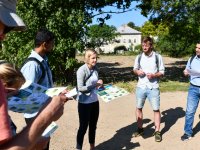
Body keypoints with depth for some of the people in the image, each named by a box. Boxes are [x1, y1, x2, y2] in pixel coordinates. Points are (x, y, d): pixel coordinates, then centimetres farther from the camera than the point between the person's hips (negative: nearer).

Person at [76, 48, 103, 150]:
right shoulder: (82, 70, -17)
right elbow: (80, 88, -21)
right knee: (83, 127, 5)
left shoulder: (95, 69, 2)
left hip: (95, 101, 7)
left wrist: (100, 85, -6)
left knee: (93, 126, 19)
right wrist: (95, 85, -23)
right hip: (84, 103, -7)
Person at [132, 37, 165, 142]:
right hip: (141, 87, 3)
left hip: (153, 88, -3)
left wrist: (154, 75, -19)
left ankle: (157, 131, 15)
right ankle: (140, 129, 27)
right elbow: (134, 69, 14)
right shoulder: (139, 57, 3)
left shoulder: (158, 57, -5)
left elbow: (162, 72, -1)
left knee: (156, 109, 1)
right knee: (138, 108, 11)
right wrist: (137, 71, -10)